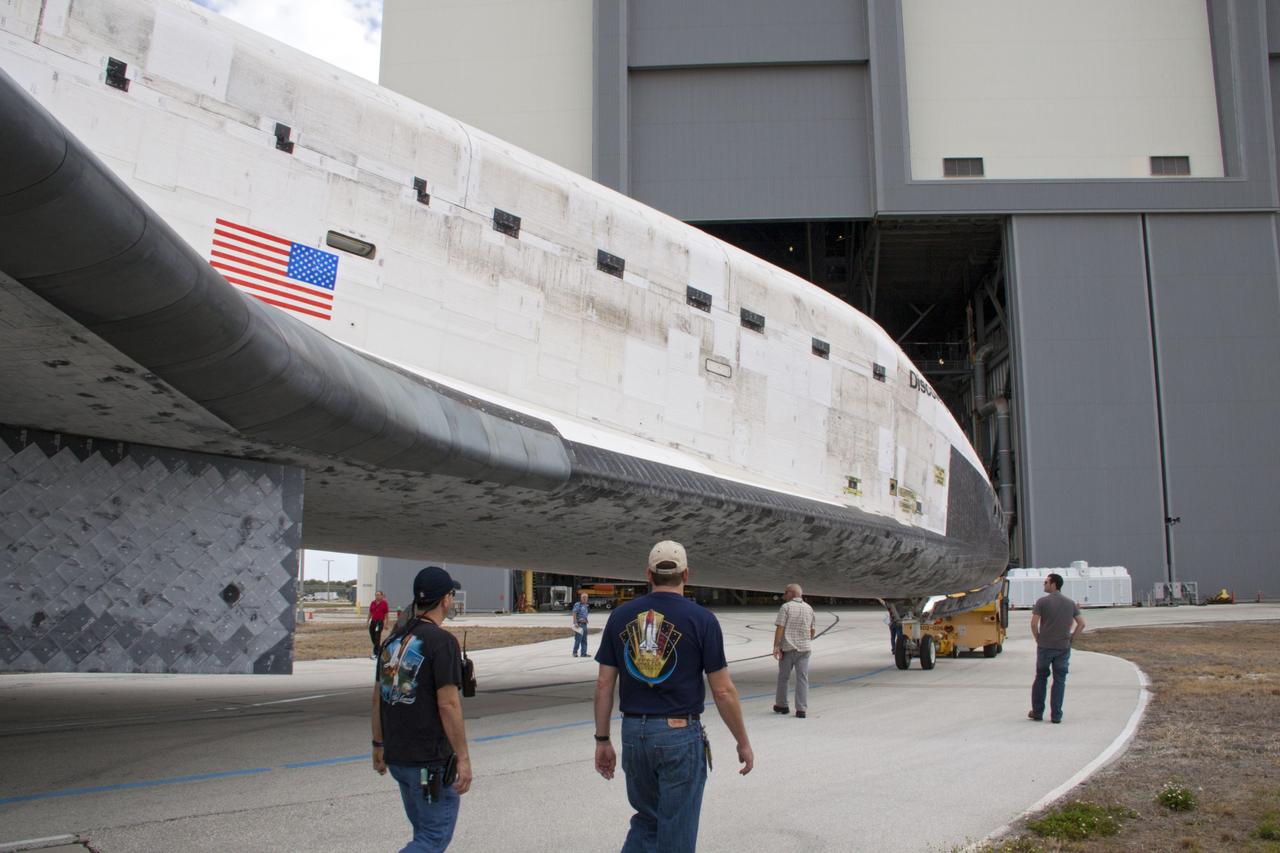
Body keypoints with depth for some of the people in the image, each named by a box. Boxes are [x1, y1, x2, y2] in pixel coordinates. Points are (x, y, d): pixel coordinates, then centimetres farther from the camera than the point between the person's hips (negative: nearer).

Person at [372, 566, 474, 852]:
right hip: (431, 760, -8)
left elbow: (378, 696, 12)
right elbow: (447, 704, -19)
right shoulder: (442, 641, -15)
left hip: (396, 756, 8)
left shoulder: (393, 639, 8)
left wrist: (379, 745, 22)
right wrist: (463, 758, -14)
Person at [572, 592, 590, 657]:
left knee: (584, 640, 8)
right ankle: (575, 652, 2)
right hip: (579, 624, -8)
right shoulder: (577, 605, -7)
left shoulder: (586, 606, 17)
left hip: (584, 624, 8)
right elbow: (574, 614, -15)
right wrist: (575, 623, -22)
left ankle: (584, 653, 12)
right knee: (578, 639, -9)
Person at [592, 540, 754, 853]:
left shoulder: (620, 615, 2)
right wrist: (743, 742, 4)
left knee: (646, 820, 22)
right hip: (680, 734, -3)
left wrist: (602, 740, 12)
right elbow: (723, 691, -7)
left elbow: (604, 683, 3)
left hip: (633, 733, 4)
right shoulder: (701, 619, -8)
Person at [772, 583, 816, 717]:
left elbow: (779, 628, -14)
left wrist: (776, 647, -14)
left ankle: (781, 705, 23)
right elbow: (812, 630, 14)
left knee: (783, 677, 12)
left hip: (787, 647, -3)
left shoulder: (786, 607, -7)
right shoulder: (809, 608, 9)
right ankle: (801, 709, -5)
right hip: (804, 648, 3)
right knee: (802, 679, 1)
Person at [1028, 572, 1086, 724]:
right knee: (1059, 681, 7)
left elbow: (1034, 623, -13)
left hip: (1045, 646, -2)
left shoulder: (1042, 601, -8)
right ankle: (1056, 715, 6)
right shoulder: (1070, 603, 5)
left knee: (1040, 678, 12)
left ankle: (1037, 712, 17)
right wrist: (1071, 639, 8)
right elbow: (1081, 623, 3)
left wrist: (1038, 638, 1)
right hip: (1063, 648, 2)